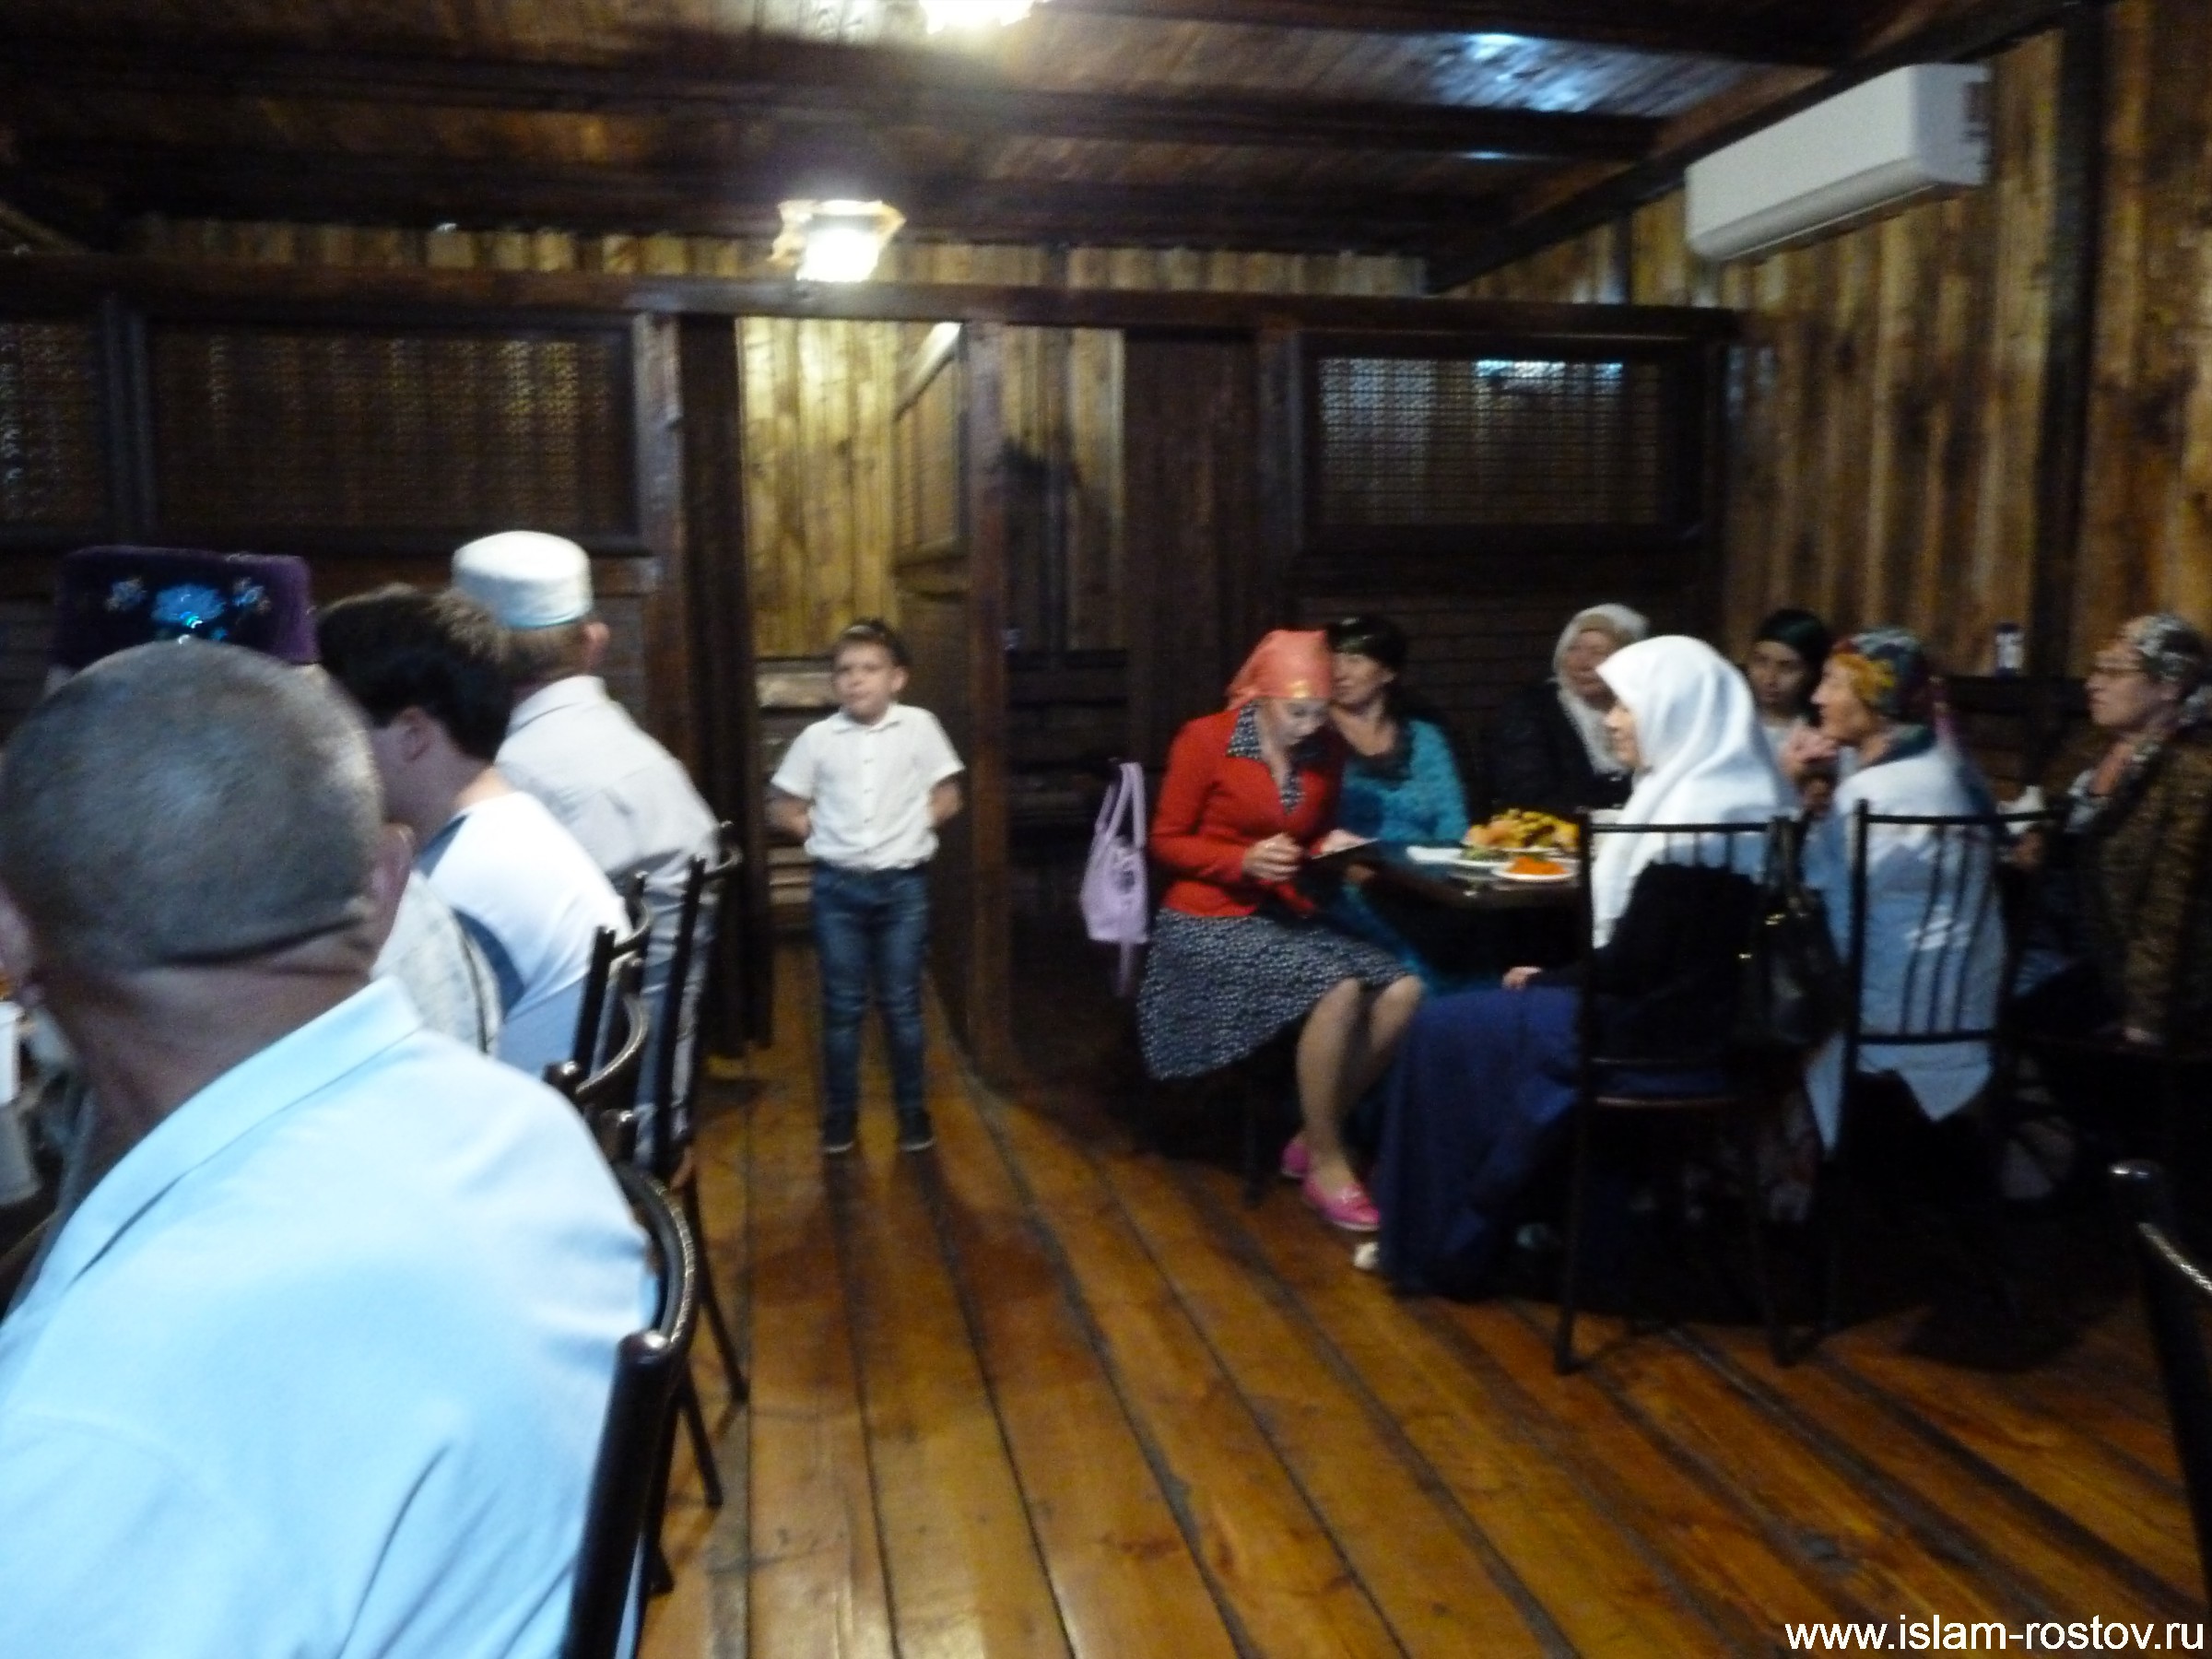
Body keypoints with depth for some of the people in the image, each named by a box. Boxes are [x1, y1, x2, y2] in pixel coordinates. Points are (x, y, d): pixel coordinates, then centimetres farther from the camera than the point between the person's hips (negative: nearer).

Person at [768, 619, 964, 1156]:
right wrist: (824, 835, -2)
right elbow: (782, 807, 7)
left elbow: (947, 796, 5)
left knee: (902, 1006, 8)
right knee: (842, 1007, 9)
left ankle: (913, 1114, 21)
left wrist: (908, 830, -3)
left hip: (903, 885, -1)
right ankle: (840, 1117, 21)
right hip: (838, 888, 1)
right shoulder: (817, 737, -2)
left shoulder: (919, 727, -4)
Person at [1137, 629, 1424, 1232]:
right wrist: (1244, 860, -20)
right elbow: (1166, 843, -5)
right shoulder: (1205, 740, -9)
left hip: (1289, 917, 6)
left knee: (1403, 992, -16)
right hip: (1209, 922, -6)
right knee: (1339, 991, -29)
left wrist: (1333, 846, -5)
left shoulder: (1327, 750, 5)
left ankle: (1312, 1138, 0)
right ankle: (1326, 1163, -11)